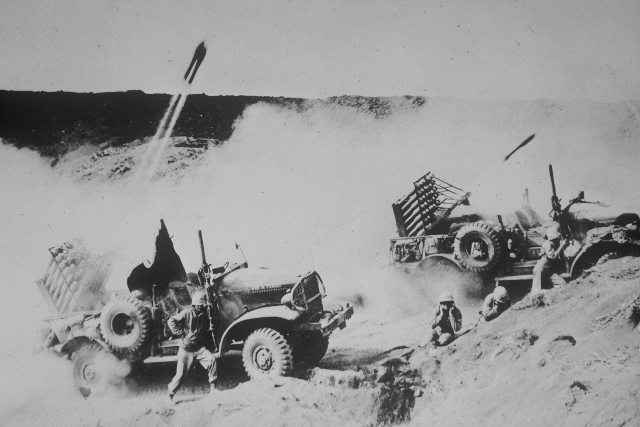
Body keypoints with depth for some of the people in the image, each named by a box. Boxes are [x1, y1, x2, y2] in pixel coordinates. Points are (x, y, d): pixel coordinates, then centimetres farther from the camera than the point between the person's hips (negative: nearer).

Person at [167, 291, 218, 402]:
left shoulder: (203, 314, 6)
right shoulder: (187, 312, -12)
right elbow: (171, 321, -14)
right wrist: (180, 333, -15)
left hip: (199, 347, 4)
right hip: (186, 348, -4)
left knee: (212, 359, -21)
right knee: (181, 374, 0)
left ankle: (213, 387, -12)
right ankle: (171, 394, 20)